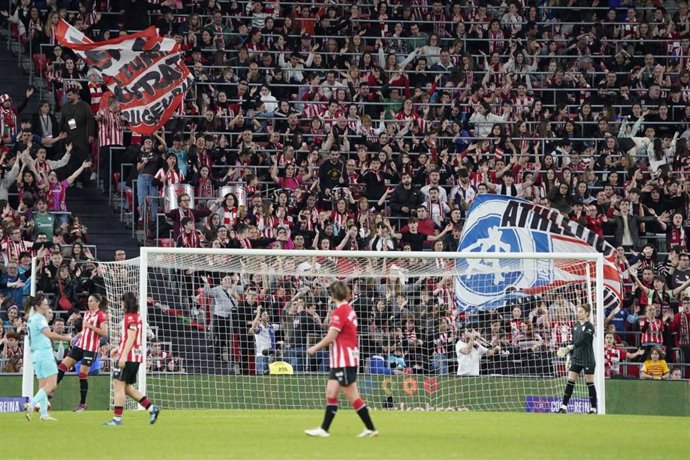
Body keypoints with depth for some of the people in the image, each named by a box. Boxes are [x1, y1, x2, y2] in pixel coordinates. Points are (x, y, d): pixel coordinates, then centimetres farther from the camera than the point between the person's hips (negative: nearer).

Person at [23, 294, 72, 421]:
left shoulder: (32, 318, 18)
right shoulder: (39, 318, -11)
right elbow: (48, 334, -25)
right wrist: (64, 337, -21)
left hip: (36, 354, 10)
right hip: (44, 353, -10)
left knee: (43, 385, 8)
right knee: (51, 384, -11)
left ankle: (44, 414, 5)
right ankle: (31, 405, -21)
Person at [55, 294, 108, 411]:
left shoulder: (101, 315, -8)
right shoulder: (87, 313, 15)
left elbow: (104, 332, -18)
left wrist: (90, 326, -22)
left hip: (91, 349, -7)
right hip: (80, 345, 7)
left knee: (82, 375, -6)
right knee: (63, 366, -3)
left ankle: (83, 404, 5)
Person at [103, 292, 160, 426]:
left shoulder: (130, 318, -12)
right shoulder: (137, 317, 18)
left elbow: (131, 338, -19)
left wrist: (123, 356, -24)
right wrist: (118, 349, 28)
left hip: (128, 357, -10)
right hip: (135, 358, 10)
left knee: (118, 386, -7)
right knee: (127, 388, 14)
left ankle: (117, 418, -8)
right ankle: (151, 408, 9)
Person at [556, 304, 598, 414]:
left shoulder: (589, 326, -11)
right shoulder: (576, 326, 11)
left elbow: (582, 341, -22)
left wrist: (569, 347, -31)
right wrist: (570, 357, 12)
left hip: (588, 359, -6)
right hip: (576, 358, 6)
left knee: (590, 383, -1)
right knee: (570, 382, 0)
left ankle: (593, 408, 6)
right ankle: (564, 406, -1)